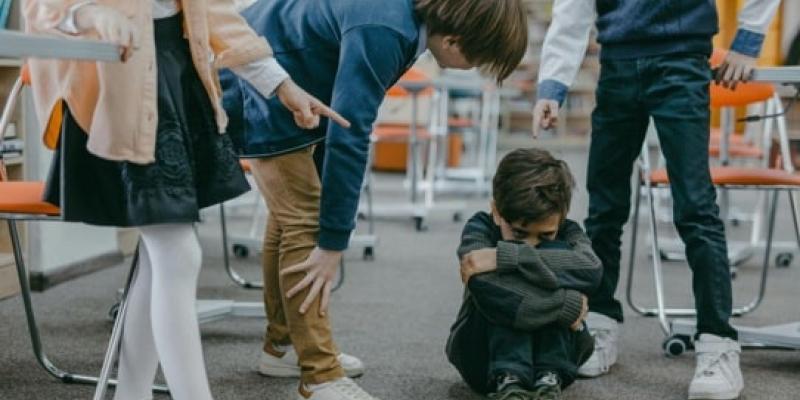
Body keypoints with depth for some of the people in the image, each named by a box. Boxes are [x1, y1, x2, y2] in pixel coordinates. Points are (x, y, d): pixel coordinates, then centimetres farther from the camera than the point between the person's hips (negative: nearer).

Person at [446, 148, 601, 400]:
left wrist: (503, 257, -40)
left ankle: (549, 379, -29)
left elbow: (591, 270, -35)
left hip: (554, 354, 2)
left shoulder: (567, 233, -9)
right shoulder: (480, 228, -14)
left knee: (556, 254, -23)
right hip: (484, 357, -1)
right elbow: (485, 288, -36)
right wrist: (567, 304, -33)